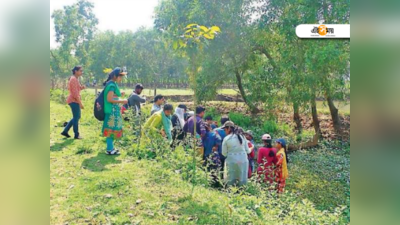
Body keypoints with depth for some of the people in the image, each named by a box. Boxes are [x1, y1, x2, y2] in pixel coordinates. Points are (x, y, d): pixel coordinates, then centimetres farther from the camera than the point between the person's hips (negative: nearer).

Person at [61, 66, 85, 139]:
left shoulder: (75, 79, 16)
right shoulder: (74, 79, -15)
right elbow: (75, 93, -21)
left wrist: (81, 88, 4)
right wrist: (80, 103, -20)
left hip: (74, 100, 10)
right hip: (74, 101, -10)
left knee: (77, 117, 16)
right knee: (76, 117, -2)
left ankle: (65, 131, 20)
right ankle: (76, 135, 8)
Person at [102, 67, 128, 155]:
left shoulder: (112, 83, 13)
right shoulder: (112, 85, -17)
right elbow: (109, 99, -22)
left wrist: (120, 94, 9)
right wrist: (122, 101, -18)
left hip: (113, 110, 10)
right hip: (112, 111, -10)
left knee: (112, 129, 15)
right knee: (111, 129, -4)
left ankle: (110, 147, 24)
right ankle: (109, 149, 2)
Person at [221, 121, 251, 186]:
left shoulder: (226, 139, -5)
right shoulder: (242, 137, 6)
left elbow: (224, 153, -1)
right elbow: (248, 151, 9)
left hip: (231, 162, -3)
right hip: (243, 161, 3)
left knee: (230, 182, 4)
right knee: (242, 182, 9)